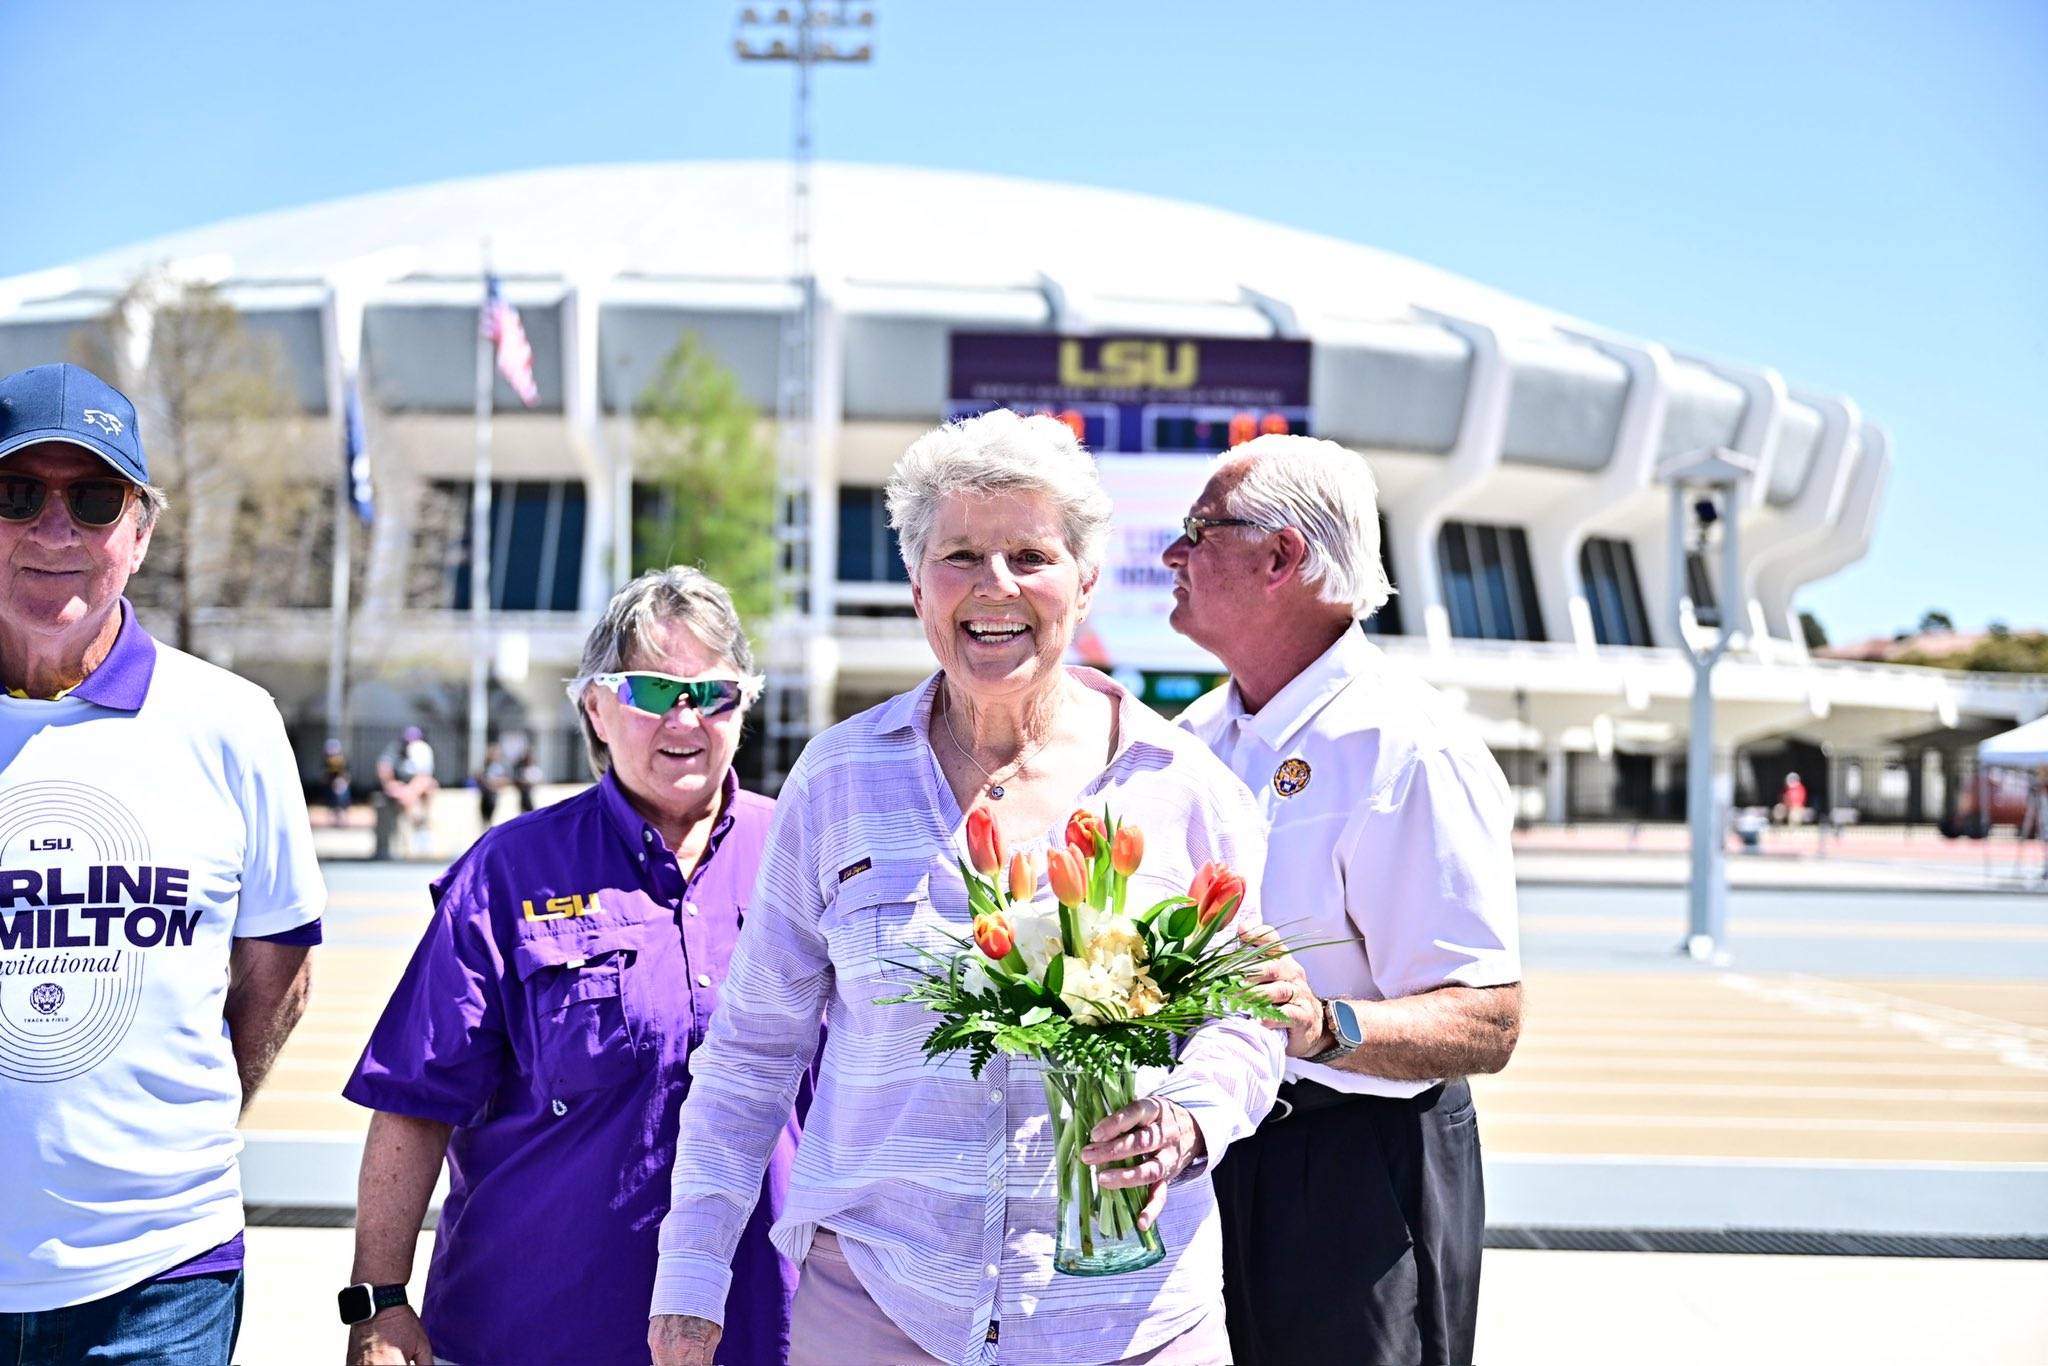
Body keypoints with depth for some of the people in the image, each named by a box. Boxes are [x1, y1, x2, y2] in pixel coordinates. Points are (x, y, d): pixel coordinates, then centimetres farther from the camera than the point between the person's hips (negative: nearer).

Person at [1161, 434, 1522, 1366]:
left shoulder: (1408, 751, -16)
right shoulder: (1196, 735, 10)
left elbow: (1487, 1024, -21)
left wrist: (1326, 1027, -37)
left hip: (1355, 1179, -7)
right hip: (1199, 1156, 7)